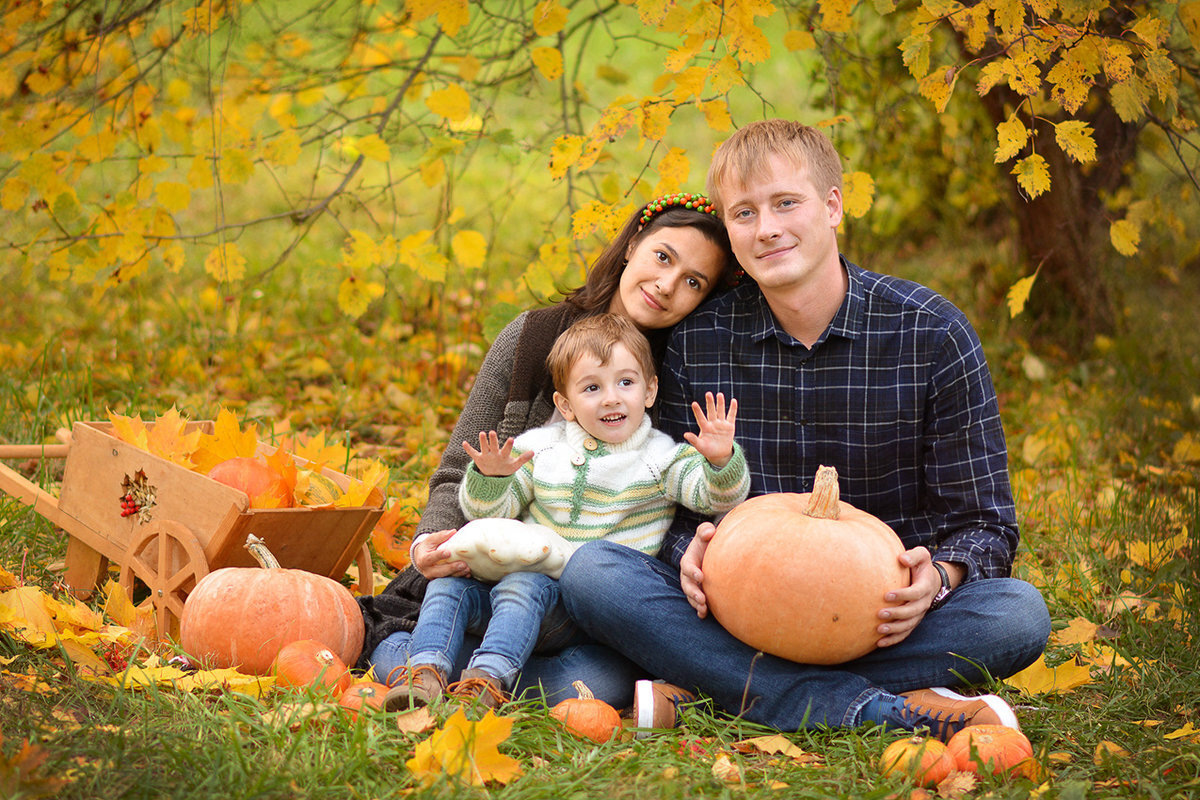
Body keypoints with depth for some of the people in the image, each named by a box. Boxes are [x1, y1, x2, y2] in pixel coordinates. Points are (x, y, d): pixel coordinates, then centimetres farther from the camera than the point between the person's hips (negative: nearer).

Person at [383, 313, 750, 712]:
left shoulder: (662, 459, 3)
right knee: (449, 581, -14)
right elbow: (488, 513, 12)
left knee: (524, 586, -33)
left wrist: (722, 462, -30)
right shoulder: (539, 448, 11)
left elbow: (719, 497, -9)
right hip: (528, 569, 5)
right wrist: (489, 478, -11)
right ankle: (426, 673, -23)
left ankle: (487, 679, -41)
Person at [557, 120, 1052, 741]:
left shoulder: (931, 334, -5)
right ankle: (880, 707, -33)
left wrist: (936, 578, -26)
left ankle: (712, 686, -27)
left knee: (1019, 613, -30)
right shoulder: (695, 344, 0)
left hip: (879, 614, -1)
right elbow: (676, 508, 6)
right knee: (591, 573, -25)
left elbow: (983, 523, -3)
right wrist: (691, 550, -19)